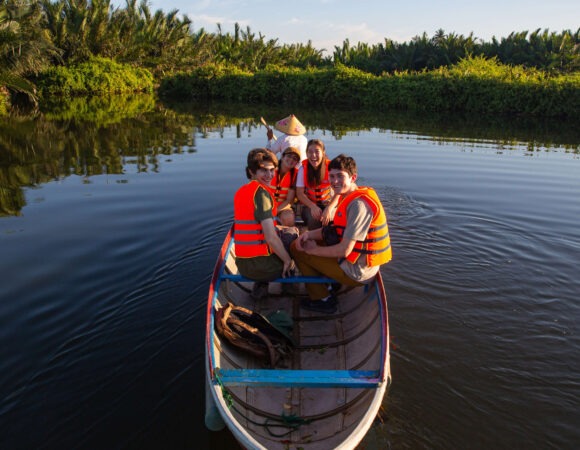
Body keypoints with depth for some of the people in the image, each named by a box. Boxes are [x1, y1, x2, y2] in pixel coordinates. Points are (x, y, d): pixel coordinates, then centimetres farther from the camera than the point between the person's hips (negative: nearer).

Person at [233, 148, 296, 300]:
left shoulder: (240, 191, 9)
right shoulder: (261, 192, -18)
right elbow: (271, 238, -24)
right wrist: (288, 260, -9)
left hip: (242, 264, 7)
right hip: (260, 264, -7)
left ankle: (260, 285, 23)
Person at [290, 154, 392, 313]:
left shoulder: (358, 204, -26)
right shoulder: (351, 197, 6)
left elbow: (344, 251, -26)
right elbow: (339, 229, 14)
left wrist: (313, 250, -10)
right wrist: (310, 234, -2)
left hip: (356, 271, -10)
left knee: (297, 249, -3)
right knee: (302, 243, 21)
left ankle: (322, 299, 10)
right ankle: (330, 287, 24)